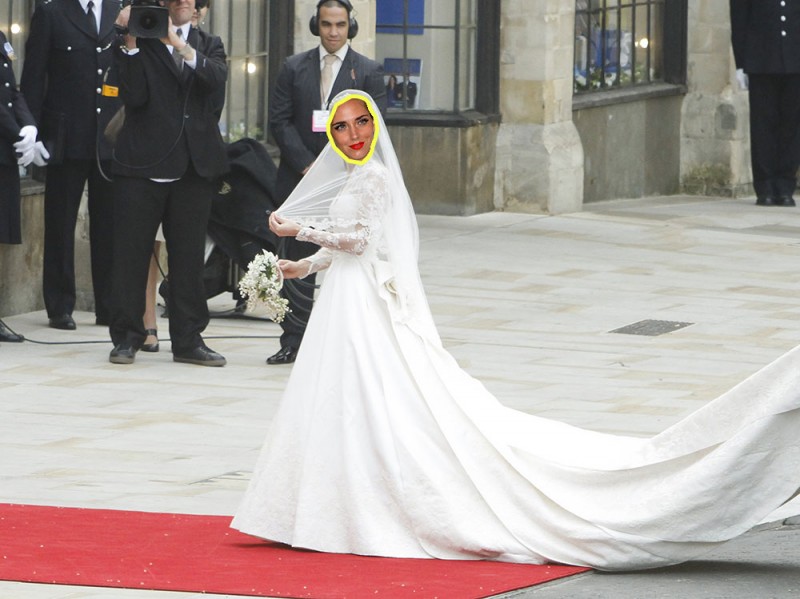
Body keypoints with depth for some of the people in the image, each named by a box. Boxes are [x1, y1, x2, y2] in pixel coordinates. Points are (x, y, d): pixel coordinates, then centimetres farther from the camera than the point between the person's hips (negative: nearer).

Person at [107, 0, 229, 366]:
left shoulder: (208, 45, 13)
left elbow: (217, 77, -9)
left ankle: (188, 340, 13)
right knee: (131, 253, 1)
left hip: (194, 168, 3)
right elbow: (133, 95, -10)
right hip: (142, 166, -3)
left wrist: (177, 43, -20)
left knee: (189, 256, 6)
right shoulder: (139, 43, 3)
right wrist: (130, 43, -16)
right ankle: (126, 337, 9)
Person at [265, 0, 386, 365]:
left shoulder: (368, 72, 4)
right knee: (297, 264, 2)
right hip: (299, 180, 2)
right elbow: (279, 121, 3)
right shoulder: (294, 68, 9)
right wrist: (308, 166, -8)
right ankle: (293, 341, 6)